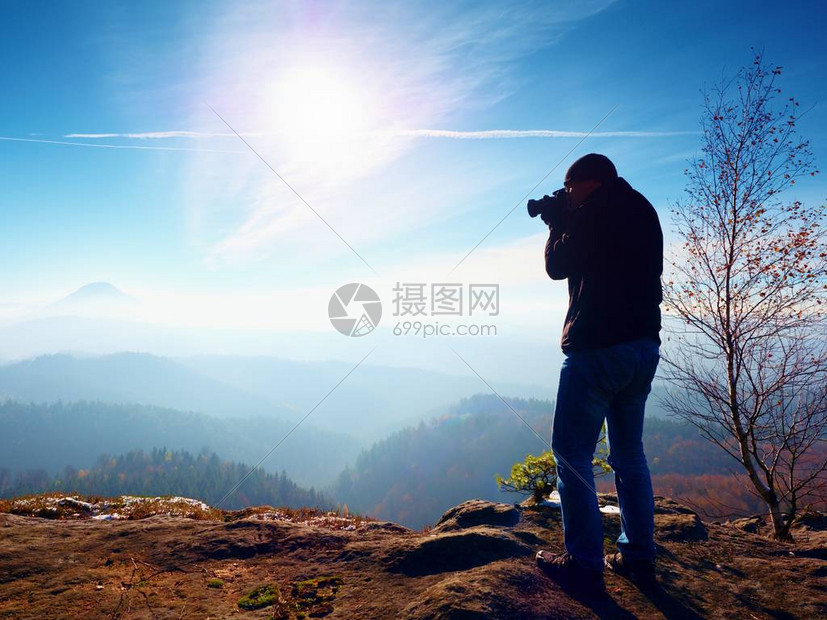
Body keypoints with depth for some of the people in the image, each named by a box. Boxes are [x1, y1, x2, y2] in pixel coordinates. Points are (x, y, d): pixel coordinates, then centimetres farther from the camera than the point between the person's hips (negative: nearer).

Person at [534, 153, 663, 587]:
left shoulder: (596, 209, -8)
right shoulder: (643, 210, 18)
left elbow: (558, 266, -4)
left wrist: (558, 225, 11)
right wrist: (567, 224, 19)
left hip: (598, 347, -9)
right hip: (644, 344, 9)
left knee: (572, 453, -1)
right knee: (629, 454, 14)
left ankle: (584, 559, 2)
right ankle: (638, 555, 19)